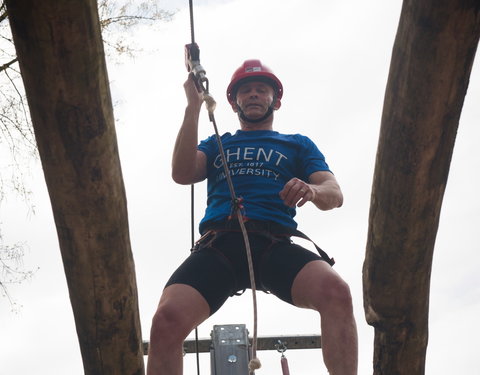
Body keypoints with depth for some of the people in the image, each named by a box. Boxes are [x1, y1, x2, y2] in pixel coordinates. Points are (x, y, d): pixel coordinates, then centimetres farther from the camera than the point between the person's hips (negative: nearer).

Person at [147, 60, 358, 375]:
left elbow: (335, 194, 13)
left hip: (275, 245, 0)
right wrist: (194, 106, 7)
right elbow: (182, 174, 11)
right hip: (218, 244, 1)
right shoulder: (217, 145, 32)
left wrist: (313, 191, -12)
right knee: (168, 319, -29)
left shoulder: (298, 145, 29)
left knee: (336, 292, -34)